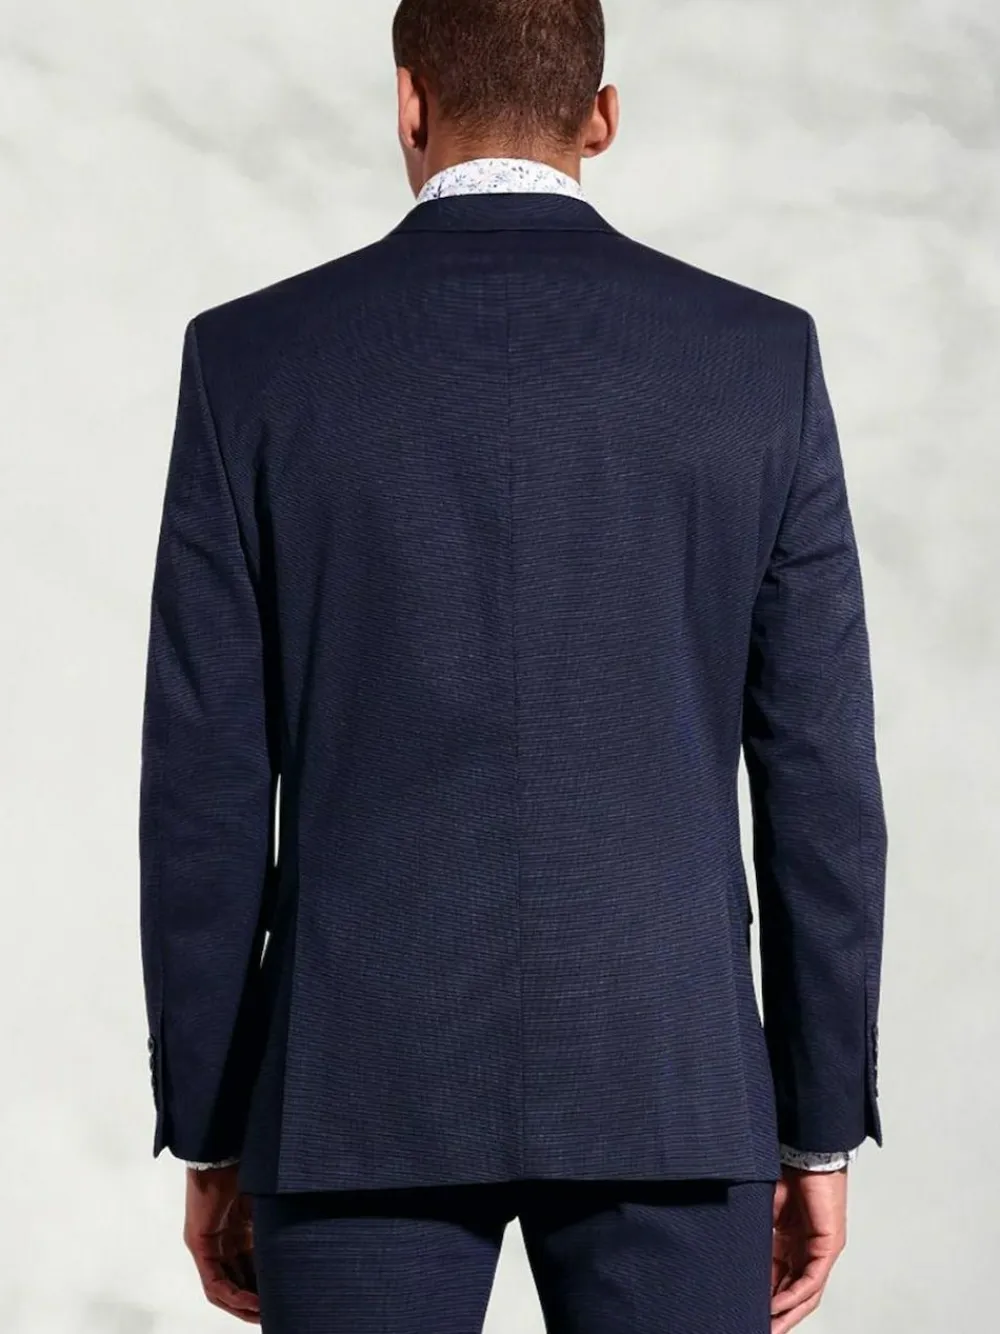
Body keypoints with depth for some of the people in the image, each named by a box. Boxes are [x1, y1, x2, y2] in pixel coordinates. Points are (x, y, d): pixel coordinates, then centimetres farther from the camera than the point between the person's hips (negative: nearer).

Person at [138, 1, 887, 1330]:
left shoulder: (254, 359, -2)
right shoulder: (760, 356, 0)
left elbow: (205, 786, -2)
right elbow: (818, 773, 0)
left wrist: (208, 1138, 7)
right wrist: (820, 1125, 8)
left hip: (363, 1084, -1)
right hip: (666, 1079, 1)